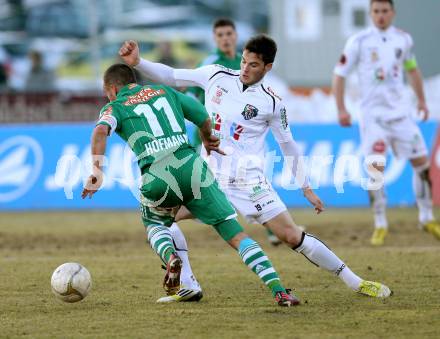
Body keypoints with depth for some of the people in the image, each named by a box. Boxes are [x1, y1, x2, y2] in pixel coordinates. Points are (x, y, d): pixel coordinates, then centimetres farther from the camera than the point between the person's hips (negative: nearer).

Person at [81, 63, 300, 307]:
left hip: (157, 179, -2)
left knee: (154, 225, 31)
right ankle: (278, 291, -10)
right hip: (192, 167, 2)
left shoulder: (114, 108, 15)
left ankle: (170, 257, -1)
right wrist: (207, 140, 52)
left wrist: (96, 171, -13)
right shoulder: (164, 92, 26)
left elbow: (101, 131, -8)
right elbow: (205, 120, 31)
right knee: (236, 234, 3)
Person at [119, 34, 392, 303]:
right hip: (210, 177, 3)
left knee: (292, 236, -11)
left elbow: (288, 145, 6)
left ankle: (356, 283, 0)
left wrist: (306, 188, 10)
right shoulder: (216, 76, 1)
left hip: (249, 181, -3)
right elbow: (170, 76, 7)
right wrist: (138, 62, -7)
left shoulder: (272, 103, -5)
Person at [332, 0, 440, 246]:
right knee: (375, 168, -12)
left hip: (400, 112, 4)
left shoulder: (403, 39, 5)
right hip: (373, 113, -3)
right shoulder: (359, 41, -6)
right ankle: (381, 225, 1)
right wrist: (341, 109, -9)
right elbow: (340, 74, -2)